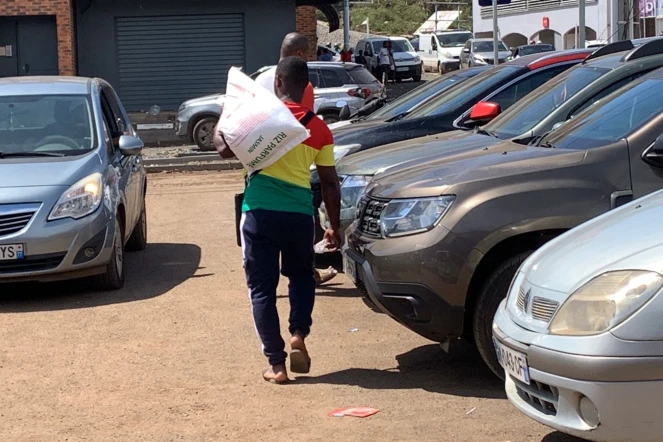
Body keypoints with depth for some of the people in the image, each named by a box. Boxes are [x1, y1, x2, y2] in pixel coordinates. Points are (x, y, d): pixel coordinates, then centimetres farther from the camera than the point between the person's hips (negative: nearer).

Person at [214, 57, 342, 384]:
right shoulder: (319, 128, 5)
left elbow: (225, 149, -1)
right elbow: (330, 184, 8)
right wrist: (334, 226, 17)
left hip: (259, 212, -2)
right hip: (299, 213, 2)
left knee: (262, 287, 6)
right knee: (301, 276, 26)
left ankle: (276, 364, 4)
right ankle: (298, 335, 6)